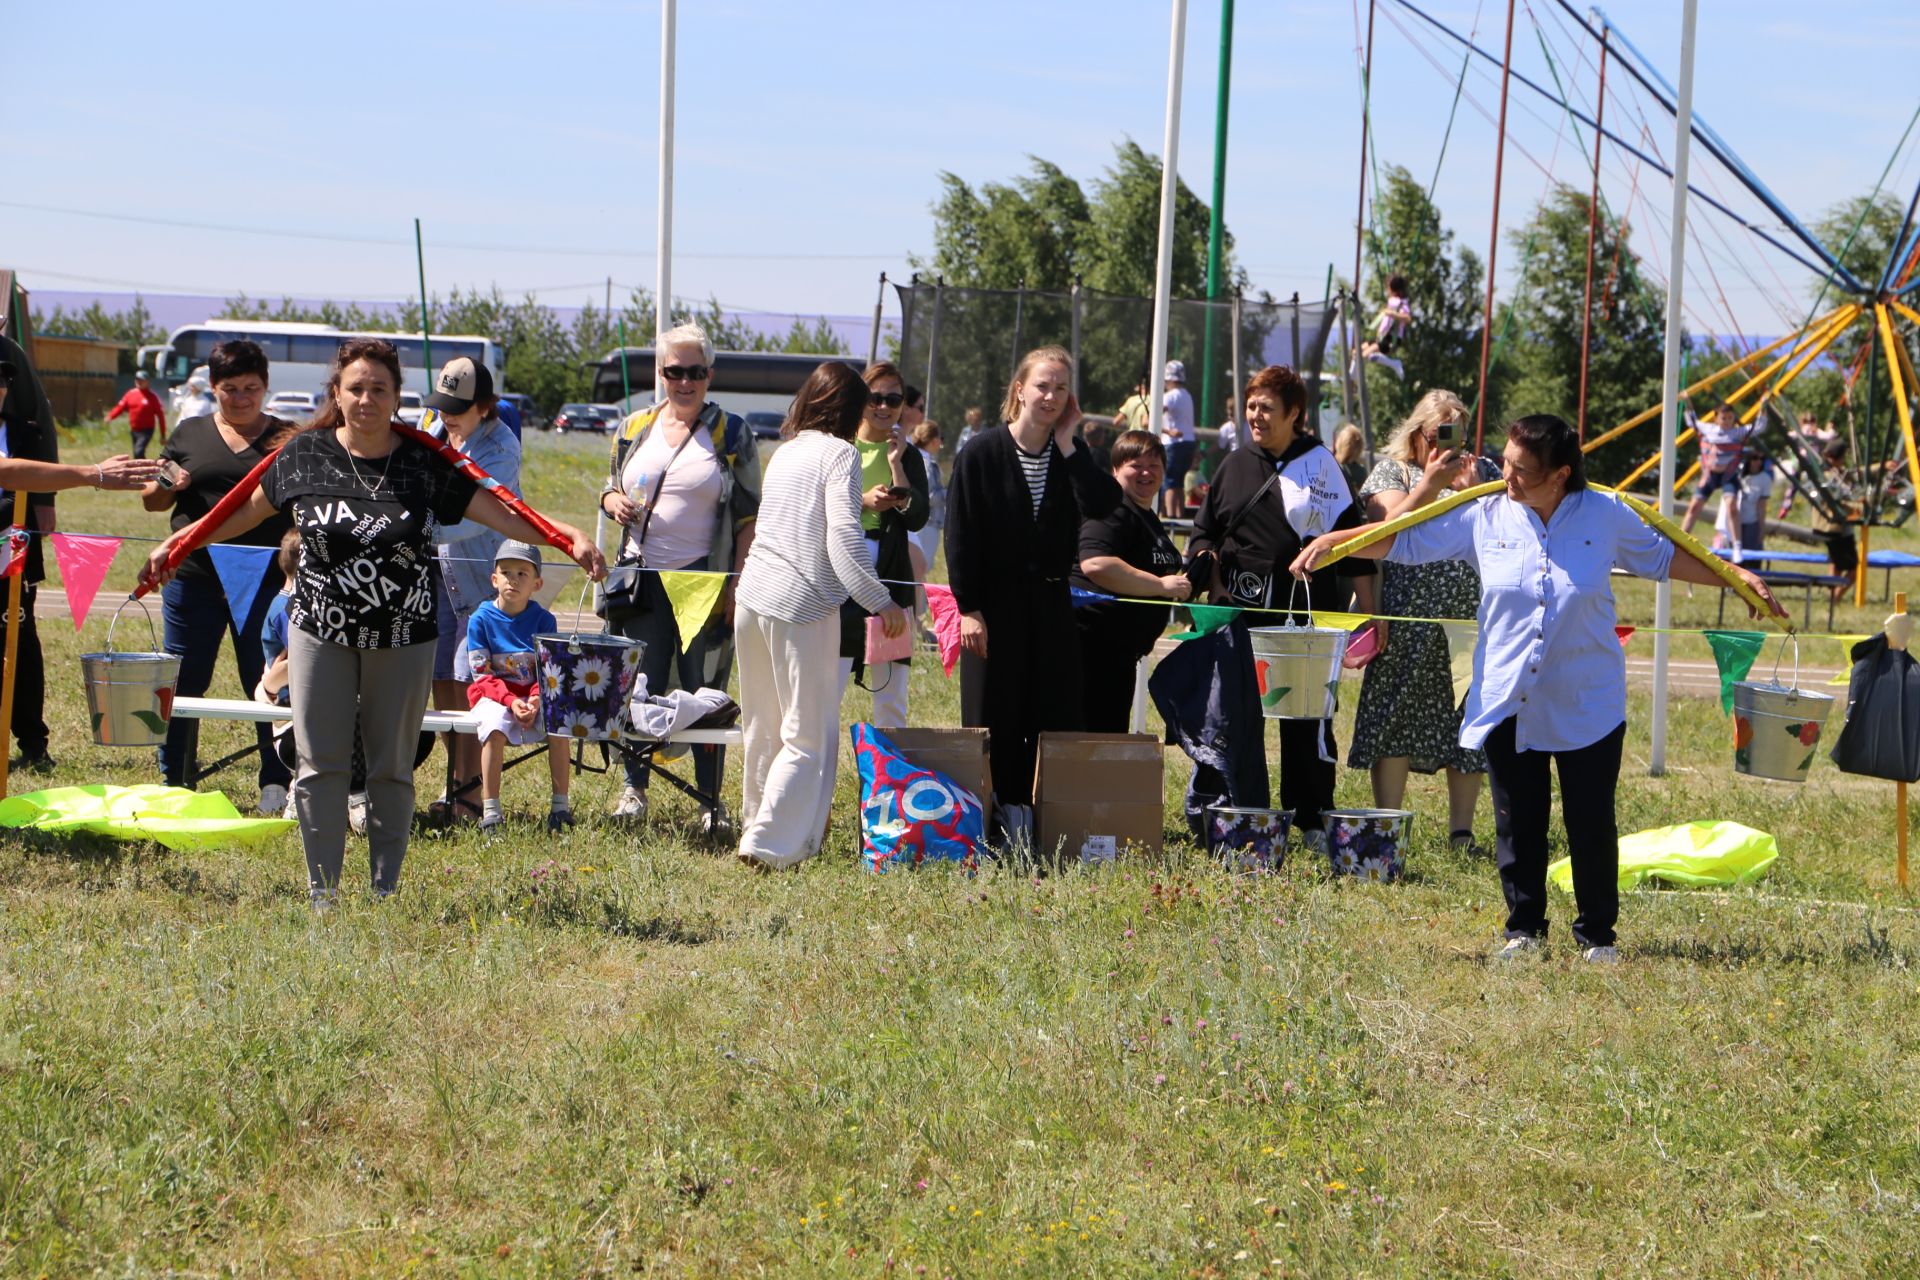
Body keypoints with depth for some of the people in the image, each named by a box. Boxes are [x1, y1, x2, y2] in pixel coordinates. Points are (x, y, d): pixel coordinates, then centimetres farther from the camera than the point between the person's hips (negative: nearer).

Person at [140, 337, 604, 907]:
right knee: (321, 765, 1)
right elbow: (245, 511, 10)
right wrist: (177, 543, 10)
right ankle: (323, 894, 11)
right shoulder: (305, 454, -2)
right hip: (321, 632, 1)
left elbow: (498, 512, -8)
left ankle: (386, 892, 16)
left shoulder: (424, 462, -5)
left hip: (402, 638, 0)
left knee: (392, 768, 6)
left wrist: (566, 536, -21)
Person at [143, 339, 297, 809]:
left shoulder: (288, 439, 7)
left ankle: (276, 785, 5)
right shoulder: (189, 434, 12)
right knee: (183, 683, 5)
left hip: (265, 580, -2)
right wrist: (169, 485, -7)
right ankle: (174, 783, 15)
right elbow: (151, 500, 15)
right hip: (193, 576, 2)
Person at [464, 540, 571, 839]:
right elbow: (482, 675, -6)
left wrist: (536, 701, -21)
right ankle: (490, 811, -31)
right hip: (492, 694, -2)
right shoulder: (480, 620, -5)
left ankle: (561, 806, -18)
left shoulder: (543, 620, 0)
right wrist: (511, 701, -21)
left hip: (536, 694, 2)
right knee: (495, 727, -34)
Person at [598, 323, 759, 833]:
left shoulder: (732, 433, 2)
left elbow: (748, 516, 1)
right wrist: (615, 502, -4)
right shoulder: (635, 429, 11)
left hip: (706, 580, -3)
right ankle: (634, 789, 16)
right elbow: (611, 488, 21)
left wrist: (738, 581, -8)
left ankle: (711, 800, 6)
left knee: (705, 695, -1)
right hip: (643, 576, 3)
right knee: (638, 690, 4)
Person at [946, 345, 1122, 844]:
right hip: (995, 605, -3)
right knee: (994, 718, 0)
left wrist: (1067, 444, -11)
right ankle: (1000, 819, 5)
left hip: (1051, 603, 3)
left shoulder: (1072, 455, 5)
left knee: (1056, 718, 1)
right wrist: (968, 608, -12)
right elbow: (960, 536, -7)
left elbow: (1101, 505, -13)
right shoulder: (981, 455, -5)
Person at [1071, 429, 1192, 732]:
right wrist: (1160, 585, -27)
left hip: (1121, 650, 11)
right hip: (1093, 642, -11)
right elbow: (1095, 564, -32)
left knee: (1113, 734, 13)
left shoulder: (1146, 516, 21)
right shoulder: (1112, 511, -14)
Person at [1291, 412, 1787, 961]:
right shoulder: (1484, 515, -4)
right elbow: (1401, 543, 3)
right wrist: (1332, 542, -6)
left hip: (1587, 704, -1)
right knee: (1518, 822, 8)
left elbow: (1662, 558, 12)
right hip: (1508, 703, 1)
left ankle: (1597, 934, 16)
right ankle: (1524, 928, 22)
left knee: (1592, 823, 3)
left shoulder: (1606, 515, -4)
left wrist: (1738, 576, 10)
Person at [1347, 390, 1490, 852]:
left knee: (1468, 722, 1)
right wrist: (1432, 482, -15)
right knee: (1396, 716, -4)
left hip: (1470, 617, 3)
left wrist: (1473, 490, -8)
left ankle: (1461, 831, 7)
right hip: (1408, 617, -2)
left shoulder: (1481, 471, 15)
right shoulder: (1391, 471, 7)